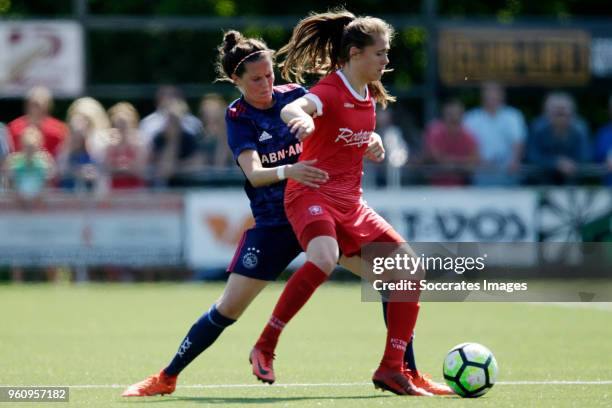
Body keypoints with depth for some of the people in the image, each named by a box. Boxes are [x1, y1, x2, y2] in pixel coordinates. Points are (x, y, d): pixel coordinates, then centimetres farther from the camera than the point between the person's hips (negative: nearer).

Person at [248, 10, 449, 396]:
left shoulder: (370, 95, 10)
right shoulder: (330, 91, -15)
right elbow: (290, 109, -39)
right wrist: (301, 117, -58)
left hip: (350, 204, 8)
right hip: (312, 195, -8)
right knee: (324, 258, -36)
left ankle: (393, 369, 5)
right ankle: (264, 349, -24)